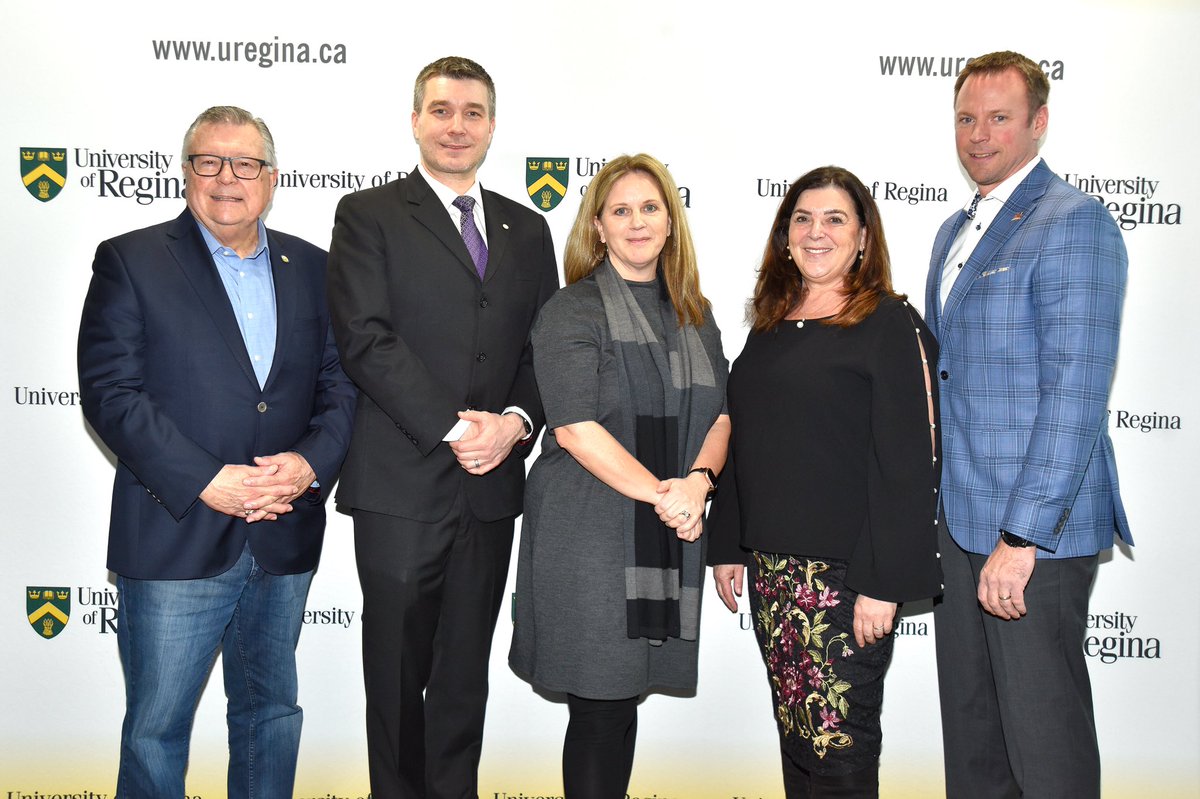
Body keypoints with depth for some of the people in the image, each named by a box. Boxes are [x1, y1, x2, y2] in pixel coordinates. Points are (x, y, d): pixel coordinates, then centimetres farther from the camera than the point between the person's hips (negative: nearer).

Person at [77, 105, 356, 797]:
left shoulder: (311, 268, 9)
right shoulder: (131, 261, -1)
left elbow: (342, 384, 6)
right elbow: (110, 393, -9)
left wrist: (310, 464, -13)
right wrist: (206, 481, -18)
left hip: (284, 544, 4)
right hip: (175, 540, -3)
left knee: (272, 713, 18)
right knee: (156, 728, 7)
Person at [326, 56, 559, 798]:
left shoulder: (528, 230, 14)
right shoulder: (369, 215, 1)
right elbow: (367, 340, -11)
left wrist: (516, 421, -9)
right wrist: (453, 427, -17)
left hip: (491, 485, 4)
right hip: (401, 484, -4)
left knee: (465, 672, 14)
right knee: (397, 672, 8)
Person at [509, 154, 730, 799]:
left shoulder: (694, 316, 15)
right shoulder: (571, 311, -3)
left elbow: (719, 414, 10)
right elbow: (574, 428, -13)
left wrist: (698, 482, -9)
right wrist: (661, 494, -17)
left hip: (671, 539, 5)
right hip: (590, 536, -5)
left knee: (624, 695, 10)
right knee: (602, 706, -1)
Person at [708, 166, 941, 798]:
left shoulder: (889, 325, -7)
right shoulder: (770, 326, 13)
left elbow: (907, 462, -12)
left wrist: (883, 583, -16)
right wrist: (728, 546, 13)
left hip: (843, 572, -6)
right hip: (770, 565, 6)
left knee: (838, 742, 1)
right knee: (795, 732, 14)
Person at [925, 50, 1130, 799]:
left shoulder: (1073, 222, -11)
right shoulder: (956, 231, 16)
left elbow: (1075, 393, -19)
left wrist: (1021, 539, -21)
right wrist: (942, 506, 14)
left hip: (1034, 527, -8)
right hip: (960, 517, 8)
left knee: (1043, 734, 4)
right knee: (969, 724, 17)